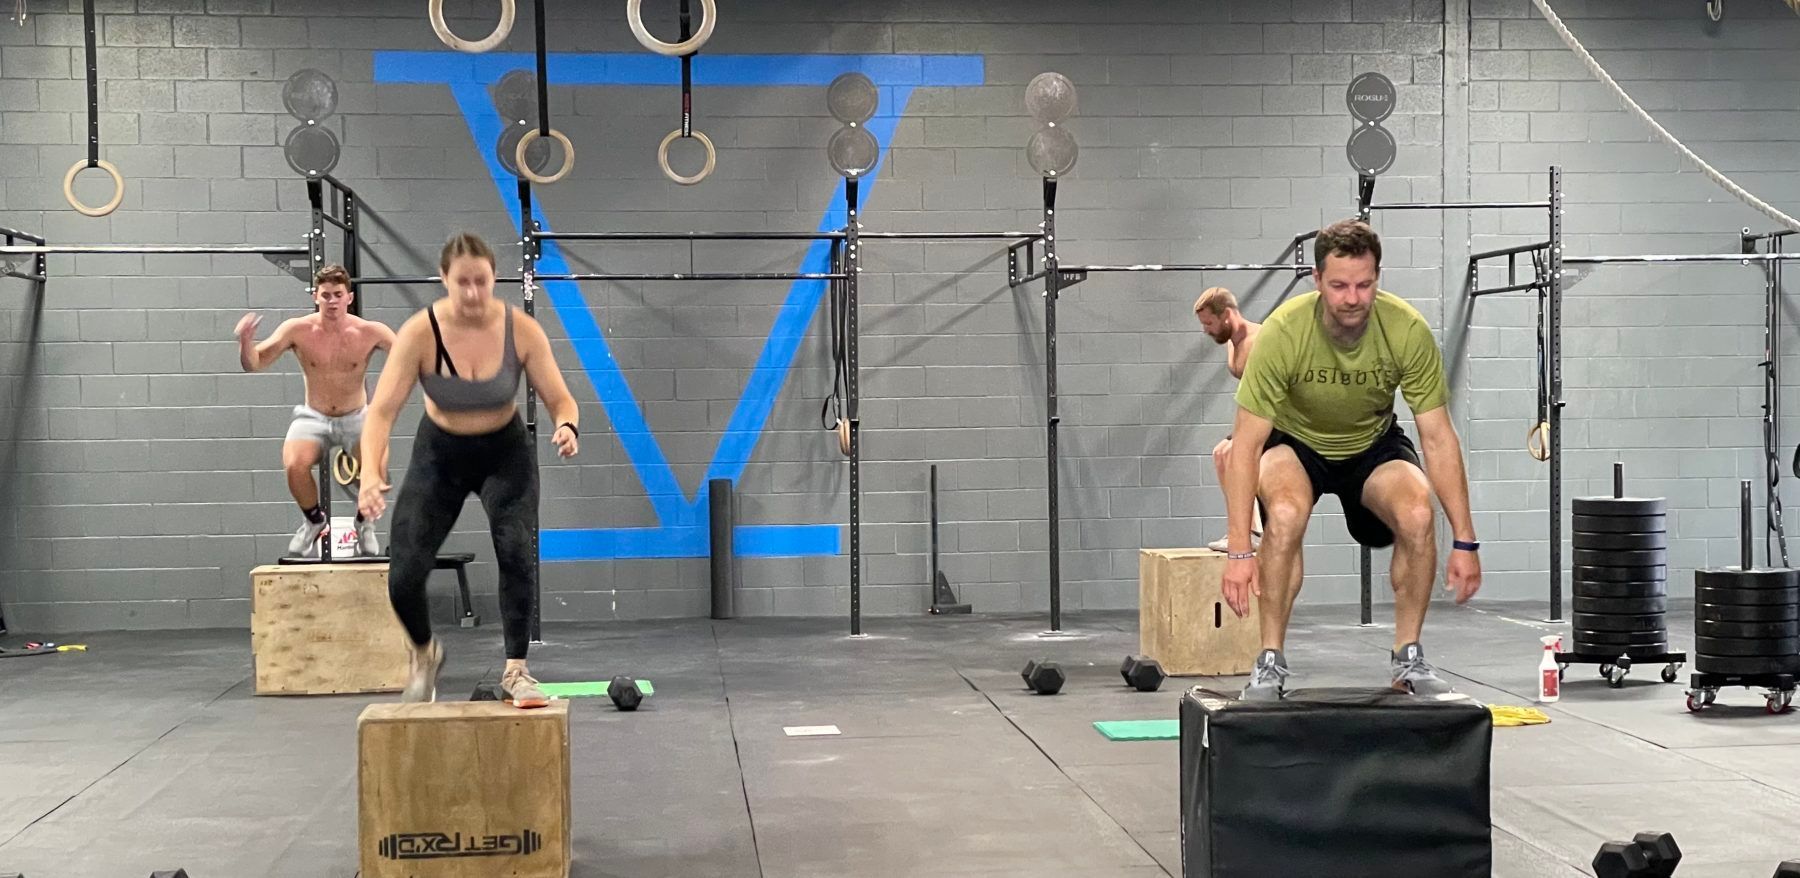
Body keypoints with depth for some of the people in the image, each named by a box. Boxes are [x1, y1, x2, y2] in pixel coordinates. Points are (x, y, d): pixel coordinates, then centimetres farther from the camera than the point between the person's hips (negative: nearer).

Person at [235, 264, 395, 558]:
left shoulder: (369, 332, -12)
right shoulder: (298, 330, -12)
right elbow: (254, 364, -13)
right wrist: (246, 342, -35)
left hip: (356, 418, 0)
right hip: (313, 418, 1)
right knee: (294, 466, -30)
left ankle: (365, 524, 5)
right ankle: (314, 520, 4)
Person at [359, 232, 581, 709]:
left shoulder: (521, 329, -21)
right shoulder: (420, 333, -24)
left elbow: (560, 400, -16)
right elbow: (382, 409, -27)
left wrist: (567, 427, -40)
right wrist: (372, 473, -44)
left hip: (505, 451, 0)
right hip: (439, 454, 0)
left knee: (517, 550, -25)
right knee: (403, 576, -8)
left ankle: (516, 672, -13)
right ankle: (425, 654, 24)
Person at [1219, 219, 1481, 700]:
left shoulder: (1408, 330, -26)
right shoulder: (1283, 332, -32)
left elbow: (1438, 438, -18)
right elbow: (1246, 445, -29)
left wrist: (1464, 542, -19)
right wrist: (1239, 551, -34)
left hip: (1373, 443, 2)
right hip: (1296, 441, -2)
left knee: (1418, 516, -26)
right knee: (1286, 514, -33)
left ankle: (1407, 659, -5)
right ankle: (1270, 662, -17)